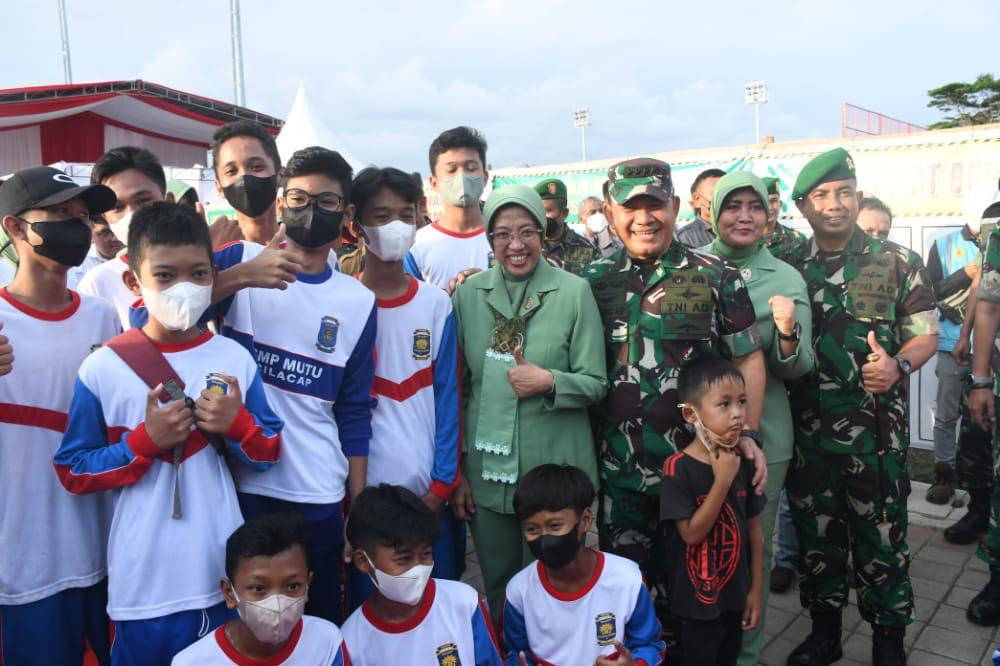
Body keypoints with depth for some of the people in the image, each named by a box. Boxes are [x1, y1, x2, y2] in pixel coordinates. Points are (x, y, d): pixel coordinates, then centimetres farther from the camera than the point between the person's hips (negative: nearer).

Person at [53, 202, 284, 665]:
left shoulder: (235, 359, -3)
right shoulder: (103, 369, -9)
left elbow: (269, 454, 4)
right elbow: (72, 471, -3)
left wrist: (238, 425, -16)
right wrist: (144, 441, -17)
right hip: (143, 584, -2)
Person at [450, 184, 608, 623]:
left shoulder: (574, 292, -7)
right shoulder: (468, 294, 0)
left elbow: (596, 385, -3)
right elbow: (456, 387, 5)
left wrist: (550, 382, -22)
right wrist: (454, 471, 5)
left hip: (555, 471, -2)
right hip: (486, 472, 2)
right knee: (498, 591, 18)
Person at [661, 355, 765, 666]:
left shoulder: (743, 463, -3)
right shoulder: (678, 467, -20)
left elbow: (754, 529, 4)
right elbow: (692, 534, -22)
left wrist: (756, 590, 5)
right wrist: (723, 480, -26)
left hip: (735, 596, 5)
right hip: (696, 602, -5)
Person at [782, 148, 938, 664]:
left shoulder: (897, 263, -1)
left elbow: (926, 334, 0)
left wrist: (899, 366, -19)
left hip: (876, 428, -2)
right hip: (806, 427, 2)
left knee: (881, 536, 7)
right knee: (815, 533, 13)